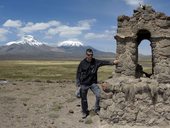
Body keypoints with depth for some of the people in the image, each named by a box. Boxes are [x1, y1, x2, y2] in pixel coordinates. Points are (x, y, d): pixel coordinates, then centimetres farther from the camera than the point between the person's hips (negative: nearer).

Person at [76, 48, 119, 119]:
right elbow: (78, 74, -5)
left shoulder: (96, 62, -3)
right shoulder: (82, 63, -8)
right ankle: (85, 112, 31)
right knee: (84, 99, 8)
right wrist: (78, 85, -7)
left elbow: (104, 62, -13)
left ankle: (97, 109, 11)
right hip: (84, 84, -1)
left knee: (99, 95, -12)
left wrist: (112, 62, -29)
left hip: (93, 83, 2)